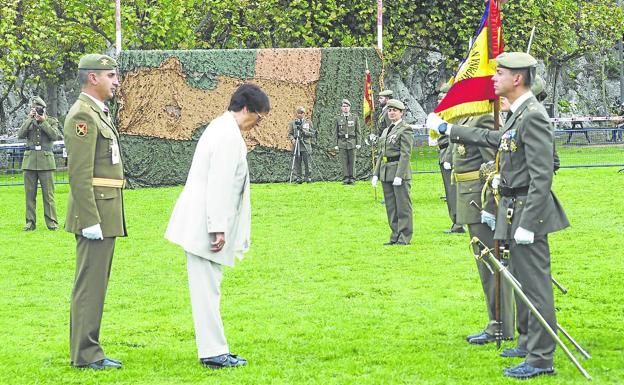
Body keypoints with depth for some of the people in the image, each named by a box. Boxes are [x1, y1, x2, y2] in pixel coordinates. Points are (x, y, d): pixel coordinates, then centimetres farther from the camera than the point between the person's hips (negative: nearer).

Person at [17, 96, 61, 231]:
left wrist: (43, 122, -12)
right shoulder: (28, 122, 13)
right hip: (30, 160, 2)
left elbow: (55, 136, -8)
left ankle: (51, 222, -1)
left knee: (48, 193, -3)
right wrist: (30, 119, -8)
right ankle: (30, 222, 6)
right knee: (30, 193, 2)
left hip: (46, 160, -2)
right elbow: (20, 135, -3)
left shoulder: (52, 121, 8)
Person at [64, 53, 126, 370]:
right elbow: (79, 173, -20)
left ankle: (85, 350, 18)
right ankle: (86, 354, -4)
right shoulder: (83, 115, -14)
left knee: (94, 282, 13)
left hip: (105, 213, 10)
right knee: (91, 283, -7)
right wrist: (90, 221, -23)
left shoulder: (98, 113, 18)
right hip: (95, 213, -10)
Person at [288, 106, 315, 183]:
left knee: (307, 162, -5)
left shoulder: (308, 122, 10)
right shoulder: (292, 123, 11)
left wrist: (304, 131, -10)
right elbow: (289, 134, 9)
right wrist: (292, 139, -13)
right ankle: (298, 177, 2)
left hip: (306, 146, 0)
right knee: (297, 163, -3)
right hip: (296, 146, 0)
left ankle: (307, 177, 4)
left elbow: (312, 134, 5)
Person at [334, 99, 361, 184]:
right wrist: (336, 144, 5)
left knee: (352, 161, -2)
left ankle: (352, 178, 1)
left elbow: (358, 132, 6)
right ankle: (345, 178, 0)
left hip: (352, 142, -1)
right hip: (342, 142, 1)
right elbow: (336, 132, 10)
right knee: (344, 161, -2)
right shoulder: (338, 119, 10)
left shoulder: (354, 118, 7)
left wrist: (358, 143, -1)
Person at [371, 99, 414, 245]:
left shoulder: (406, 129, -7)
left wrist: (399, 175, -20)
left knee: (403, 206, -3)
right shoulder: (386, 131, 18)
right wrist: (376, 174, 12)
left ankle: (404, 237, 0)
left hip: (400, 171, -8)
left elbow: (406, 154, -14)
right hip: (386, 173, 8)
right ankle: (395, 236, 16)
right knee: (391, 207, 10)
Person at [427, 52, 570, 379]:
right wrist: (447, 129, 37)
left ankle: (541, 359, -4)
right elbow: (492, 139, 31)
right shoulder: (518, 115, 12)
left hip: (527, 212, -10)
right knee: (522, 283, 20)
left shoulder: (533, 117, -19)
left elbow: (542, 177, -24)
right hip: (514, 212, 10)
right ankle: (529, 343, 33)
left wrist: (527, 225, -26)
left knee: (534, 284, -7)